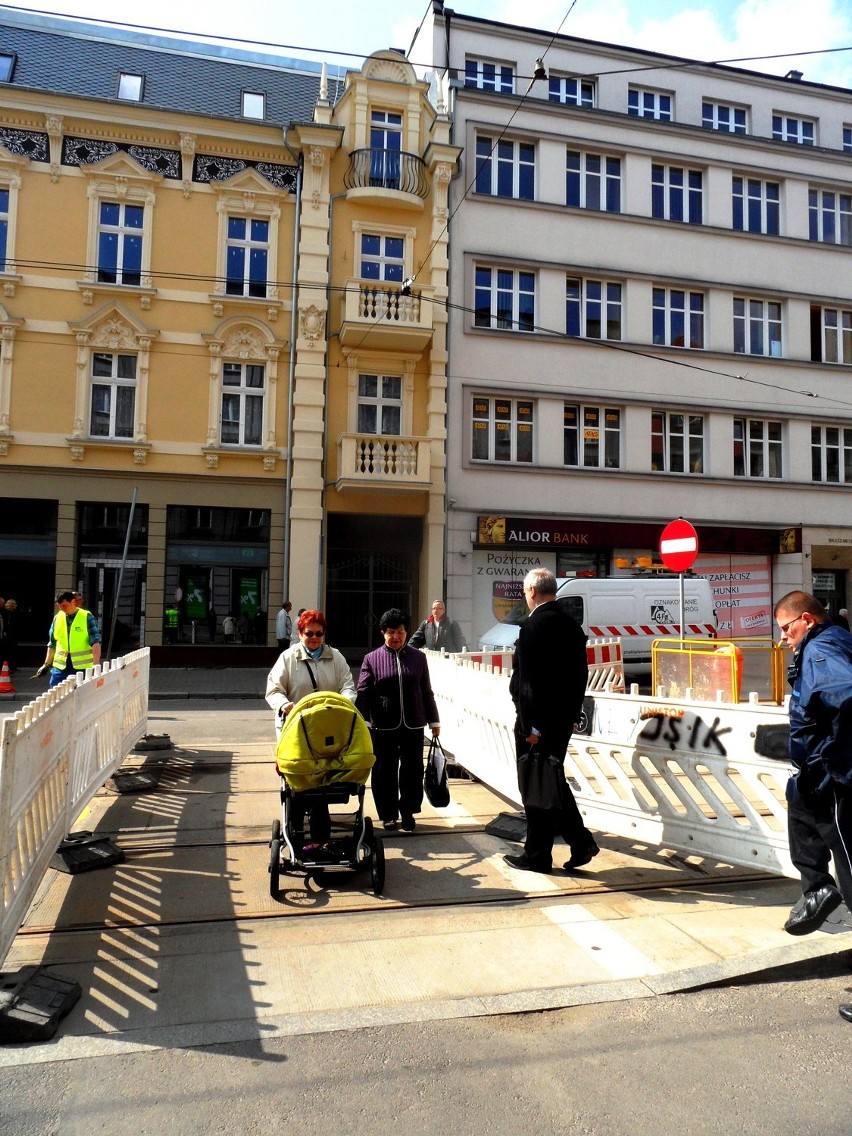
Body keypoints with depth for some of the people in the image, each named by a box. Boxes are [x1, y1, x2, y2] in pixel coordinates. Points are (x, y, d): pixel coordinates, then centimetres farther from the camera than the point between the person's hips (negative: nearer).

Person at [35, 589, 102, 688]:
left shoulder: (87, 617, -5)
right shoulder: (57, 618, 9)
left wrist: (96, 664, -21)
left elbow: (95, 642, -11)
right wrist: (46, 664, 16)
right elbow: (52, 643, 19)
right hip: (60, 667, 4)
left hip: (82, 667, -4)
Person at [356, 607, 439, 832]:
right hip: (383, 727, -1)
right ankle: (388, 814, 23)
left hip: (413, 725, 2)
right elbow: (363, 693, -4)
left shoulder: (418, 657, 7)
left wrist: (433, 721, 13)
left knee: (412, 770, 8)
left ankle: (408, 813, 24)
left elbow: (426, 692, 11)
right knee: (385, 772, 8)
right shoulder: (372, 659, 0)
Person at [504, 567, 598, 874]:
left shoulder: (533, 626, -17)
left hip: (537, 721, -8)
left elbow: (527, 680, -21)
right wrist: (571, 715, 18)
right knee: (552, 780, 19)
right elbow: (580, 675, 13)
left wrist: (530, 725, -18)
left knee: (535, 786, 3)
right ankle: (580, 841, 19)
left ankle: (537, 856, 12)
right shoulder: (572, 625, 9)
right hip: (563, 719, 8)